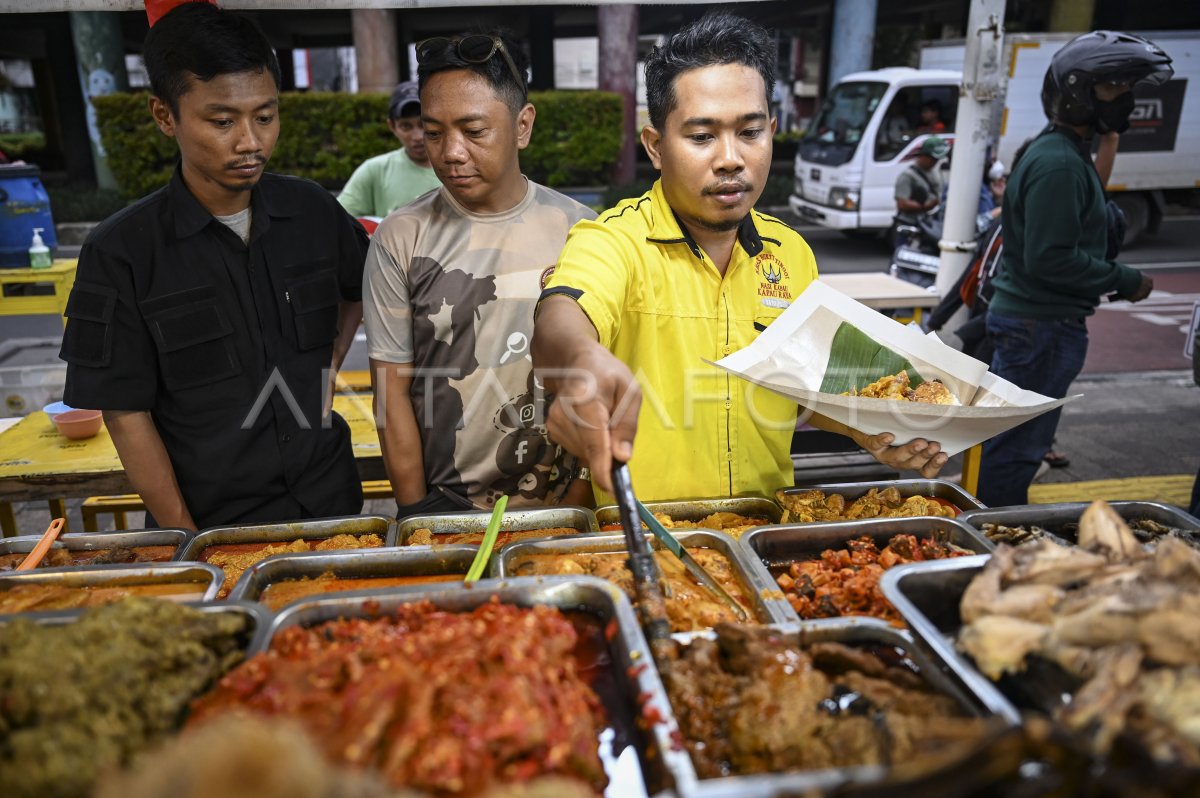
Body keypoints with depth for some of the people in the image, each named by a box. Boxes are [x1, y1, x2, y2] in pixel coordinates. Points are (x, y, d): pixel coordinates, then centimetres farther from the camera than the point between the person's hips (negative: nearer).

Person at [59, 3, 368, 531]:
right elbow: (126, 414, -9)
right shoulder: (121, 254, -12)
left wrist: (329, 367, 3)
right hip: (211, 523, -3)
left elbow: (359, 289, 17)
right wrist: (186, 541, -12)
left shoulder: (312, 212, -3)